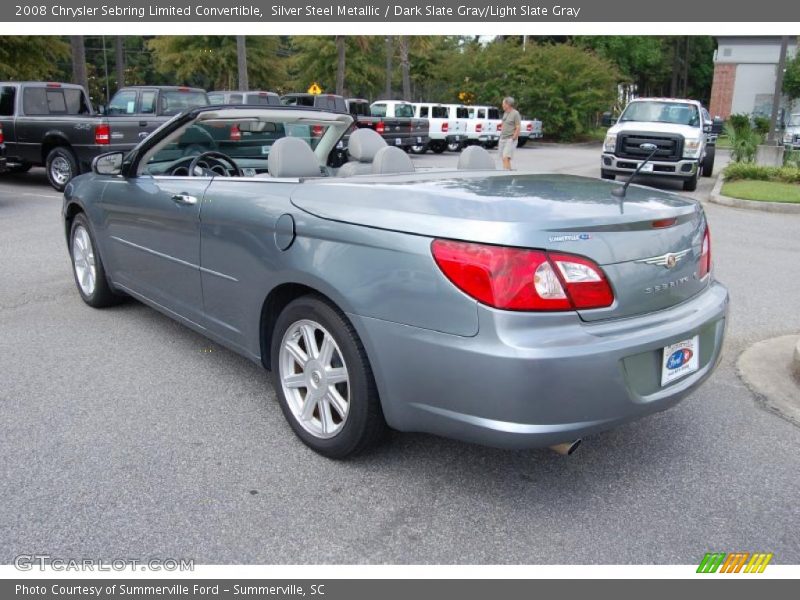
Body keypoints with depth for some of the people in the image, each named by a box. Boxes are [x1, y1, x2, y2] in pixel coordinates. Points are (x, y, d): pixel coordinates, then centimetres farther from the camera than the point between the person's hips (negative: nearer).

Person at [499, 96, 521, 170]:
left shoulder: (515, 113, -10)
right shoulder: (505, 113, 14)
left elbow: (518, 128, -13)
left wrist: (512, 139, -17)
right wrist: (501, 135, 15)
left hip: (510, 139, -8)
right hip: (502, 139, 8)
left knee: (506, 158, -19)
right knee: (504, 159, 10)